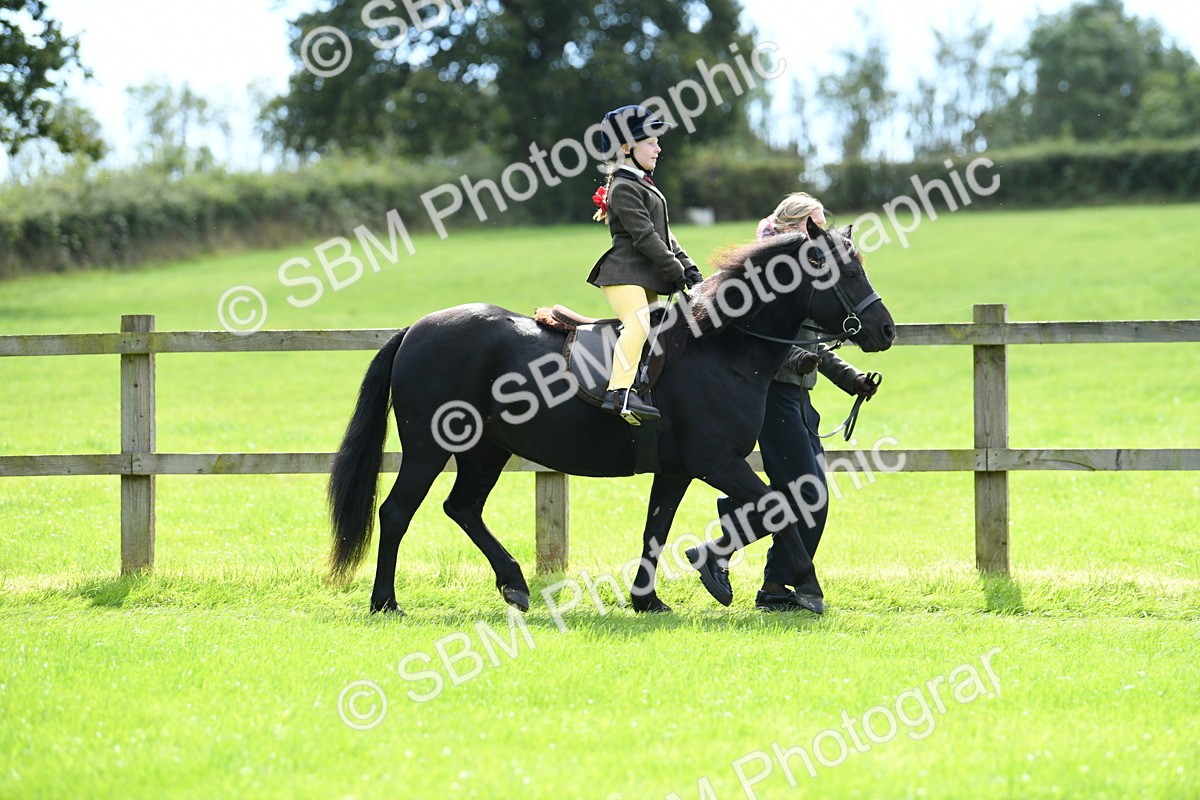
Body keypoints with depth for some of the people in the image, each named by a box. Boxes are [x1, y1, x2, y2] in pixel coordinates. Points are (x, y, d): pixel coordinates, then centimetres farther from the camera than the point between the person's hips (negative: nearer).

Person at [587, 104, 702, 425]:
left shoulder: (643, 185, 23)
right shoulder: (623, 188, -10)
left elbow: (664, 236, 23)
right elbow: (644, 237, -17)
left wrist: (689, 268, 12)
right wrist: (677, 272, -15)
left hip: (647, 277, 11)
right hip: (625, 273, -11)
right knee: (638, 325, -28)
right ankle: (619, 392, -40)